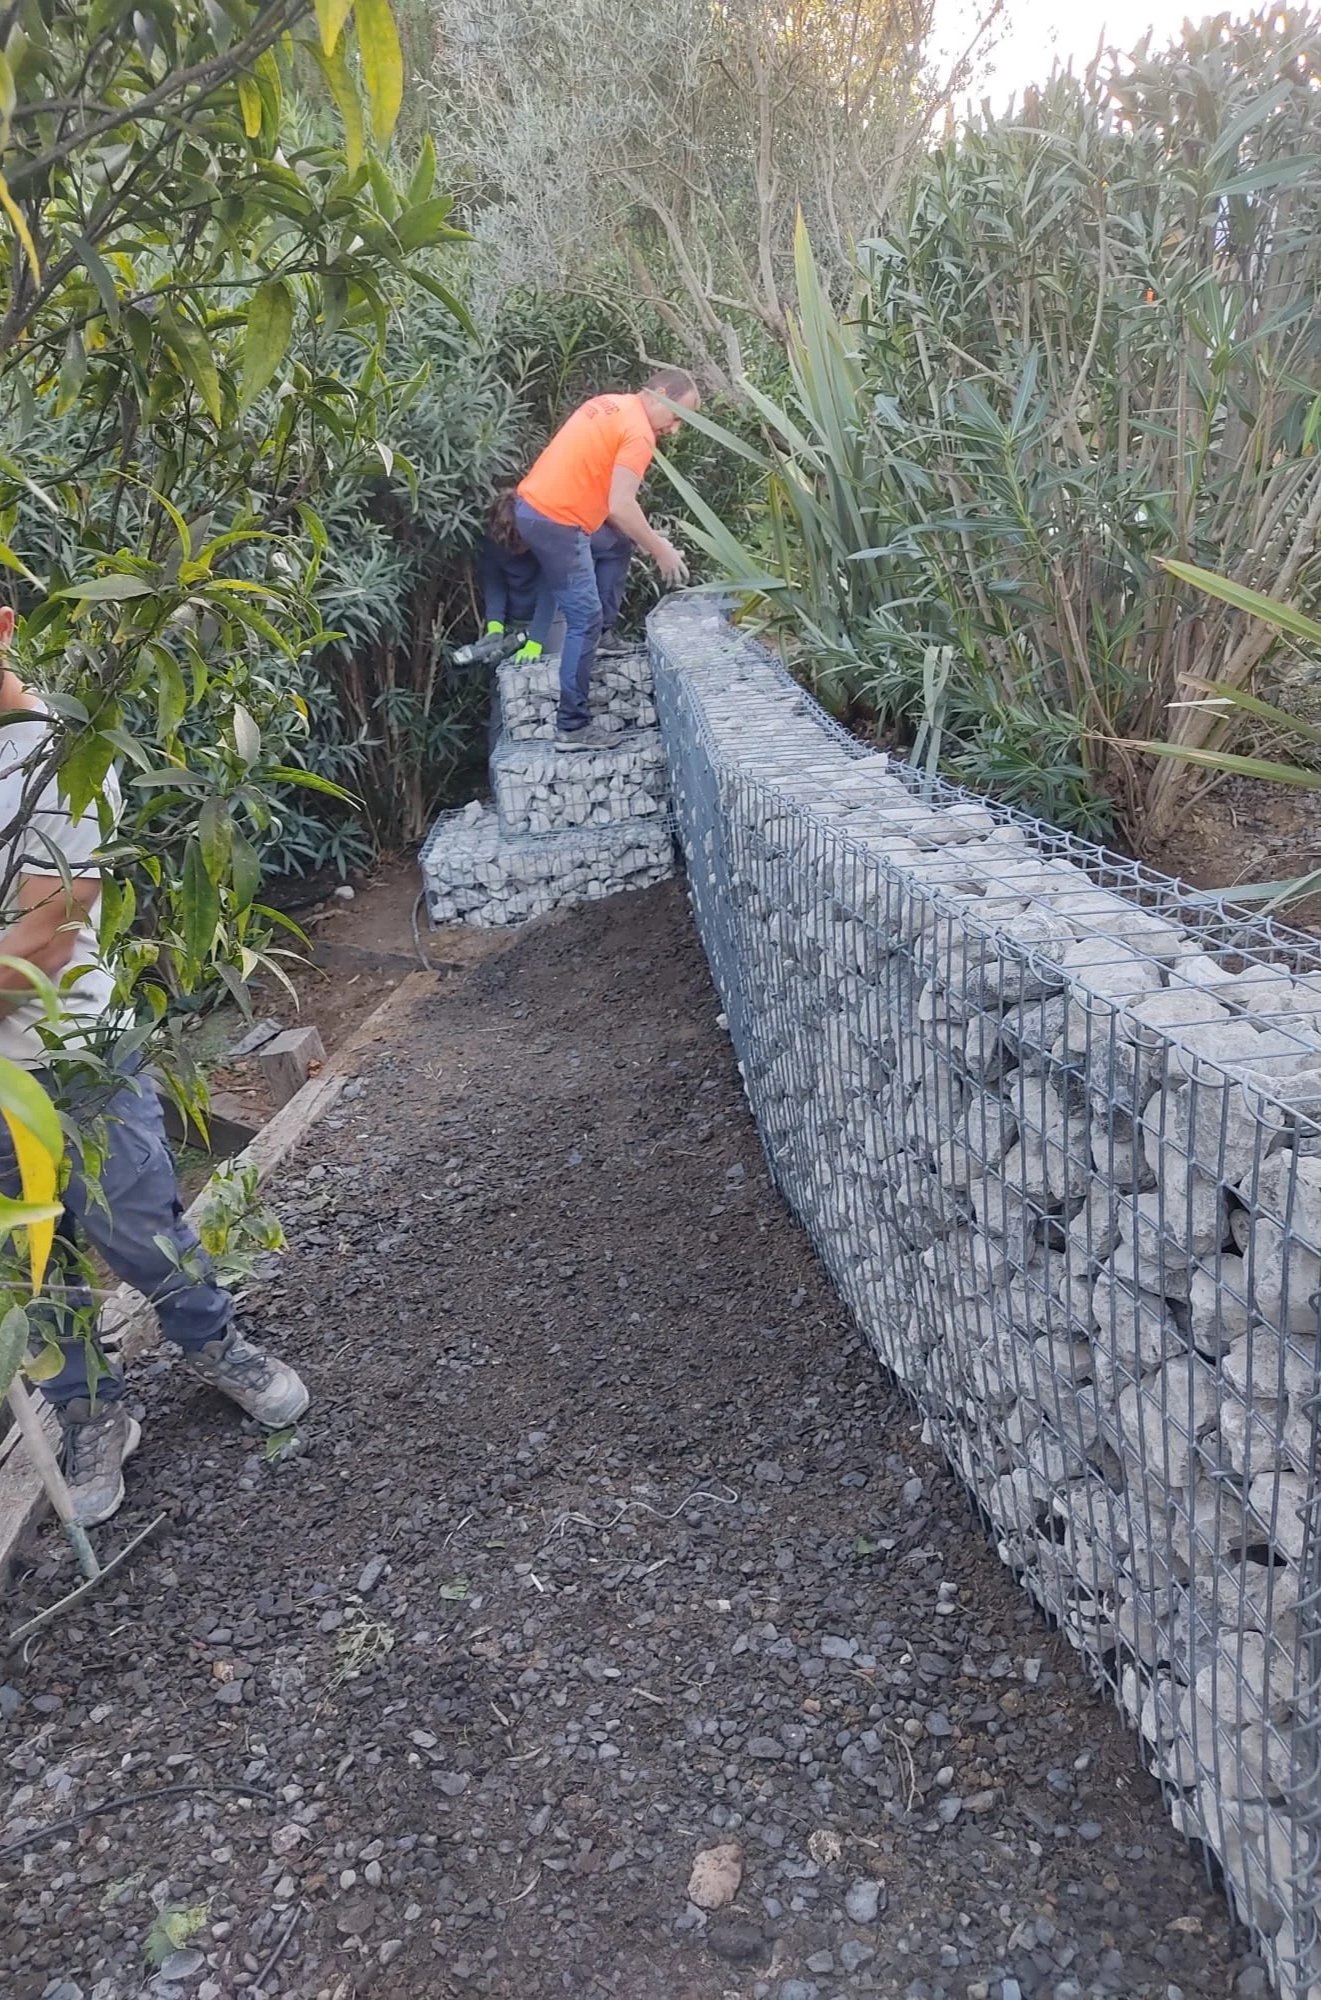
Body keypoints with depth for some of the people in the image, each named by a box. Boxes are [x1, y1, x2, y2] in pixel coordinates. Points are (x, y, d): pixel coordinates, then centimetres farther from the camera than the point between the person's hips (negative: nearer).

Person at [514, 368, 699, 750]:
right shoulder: (639, 433, -13)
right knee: (585, 619, -5)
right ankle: (572, 726, -3)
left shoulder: (609, 404, 15)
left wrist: (645, 537, 17)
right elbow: (621, 507, -21)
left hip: (531, 505, 9)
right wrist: (661, 551, -9)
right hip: (558, 523, -9)